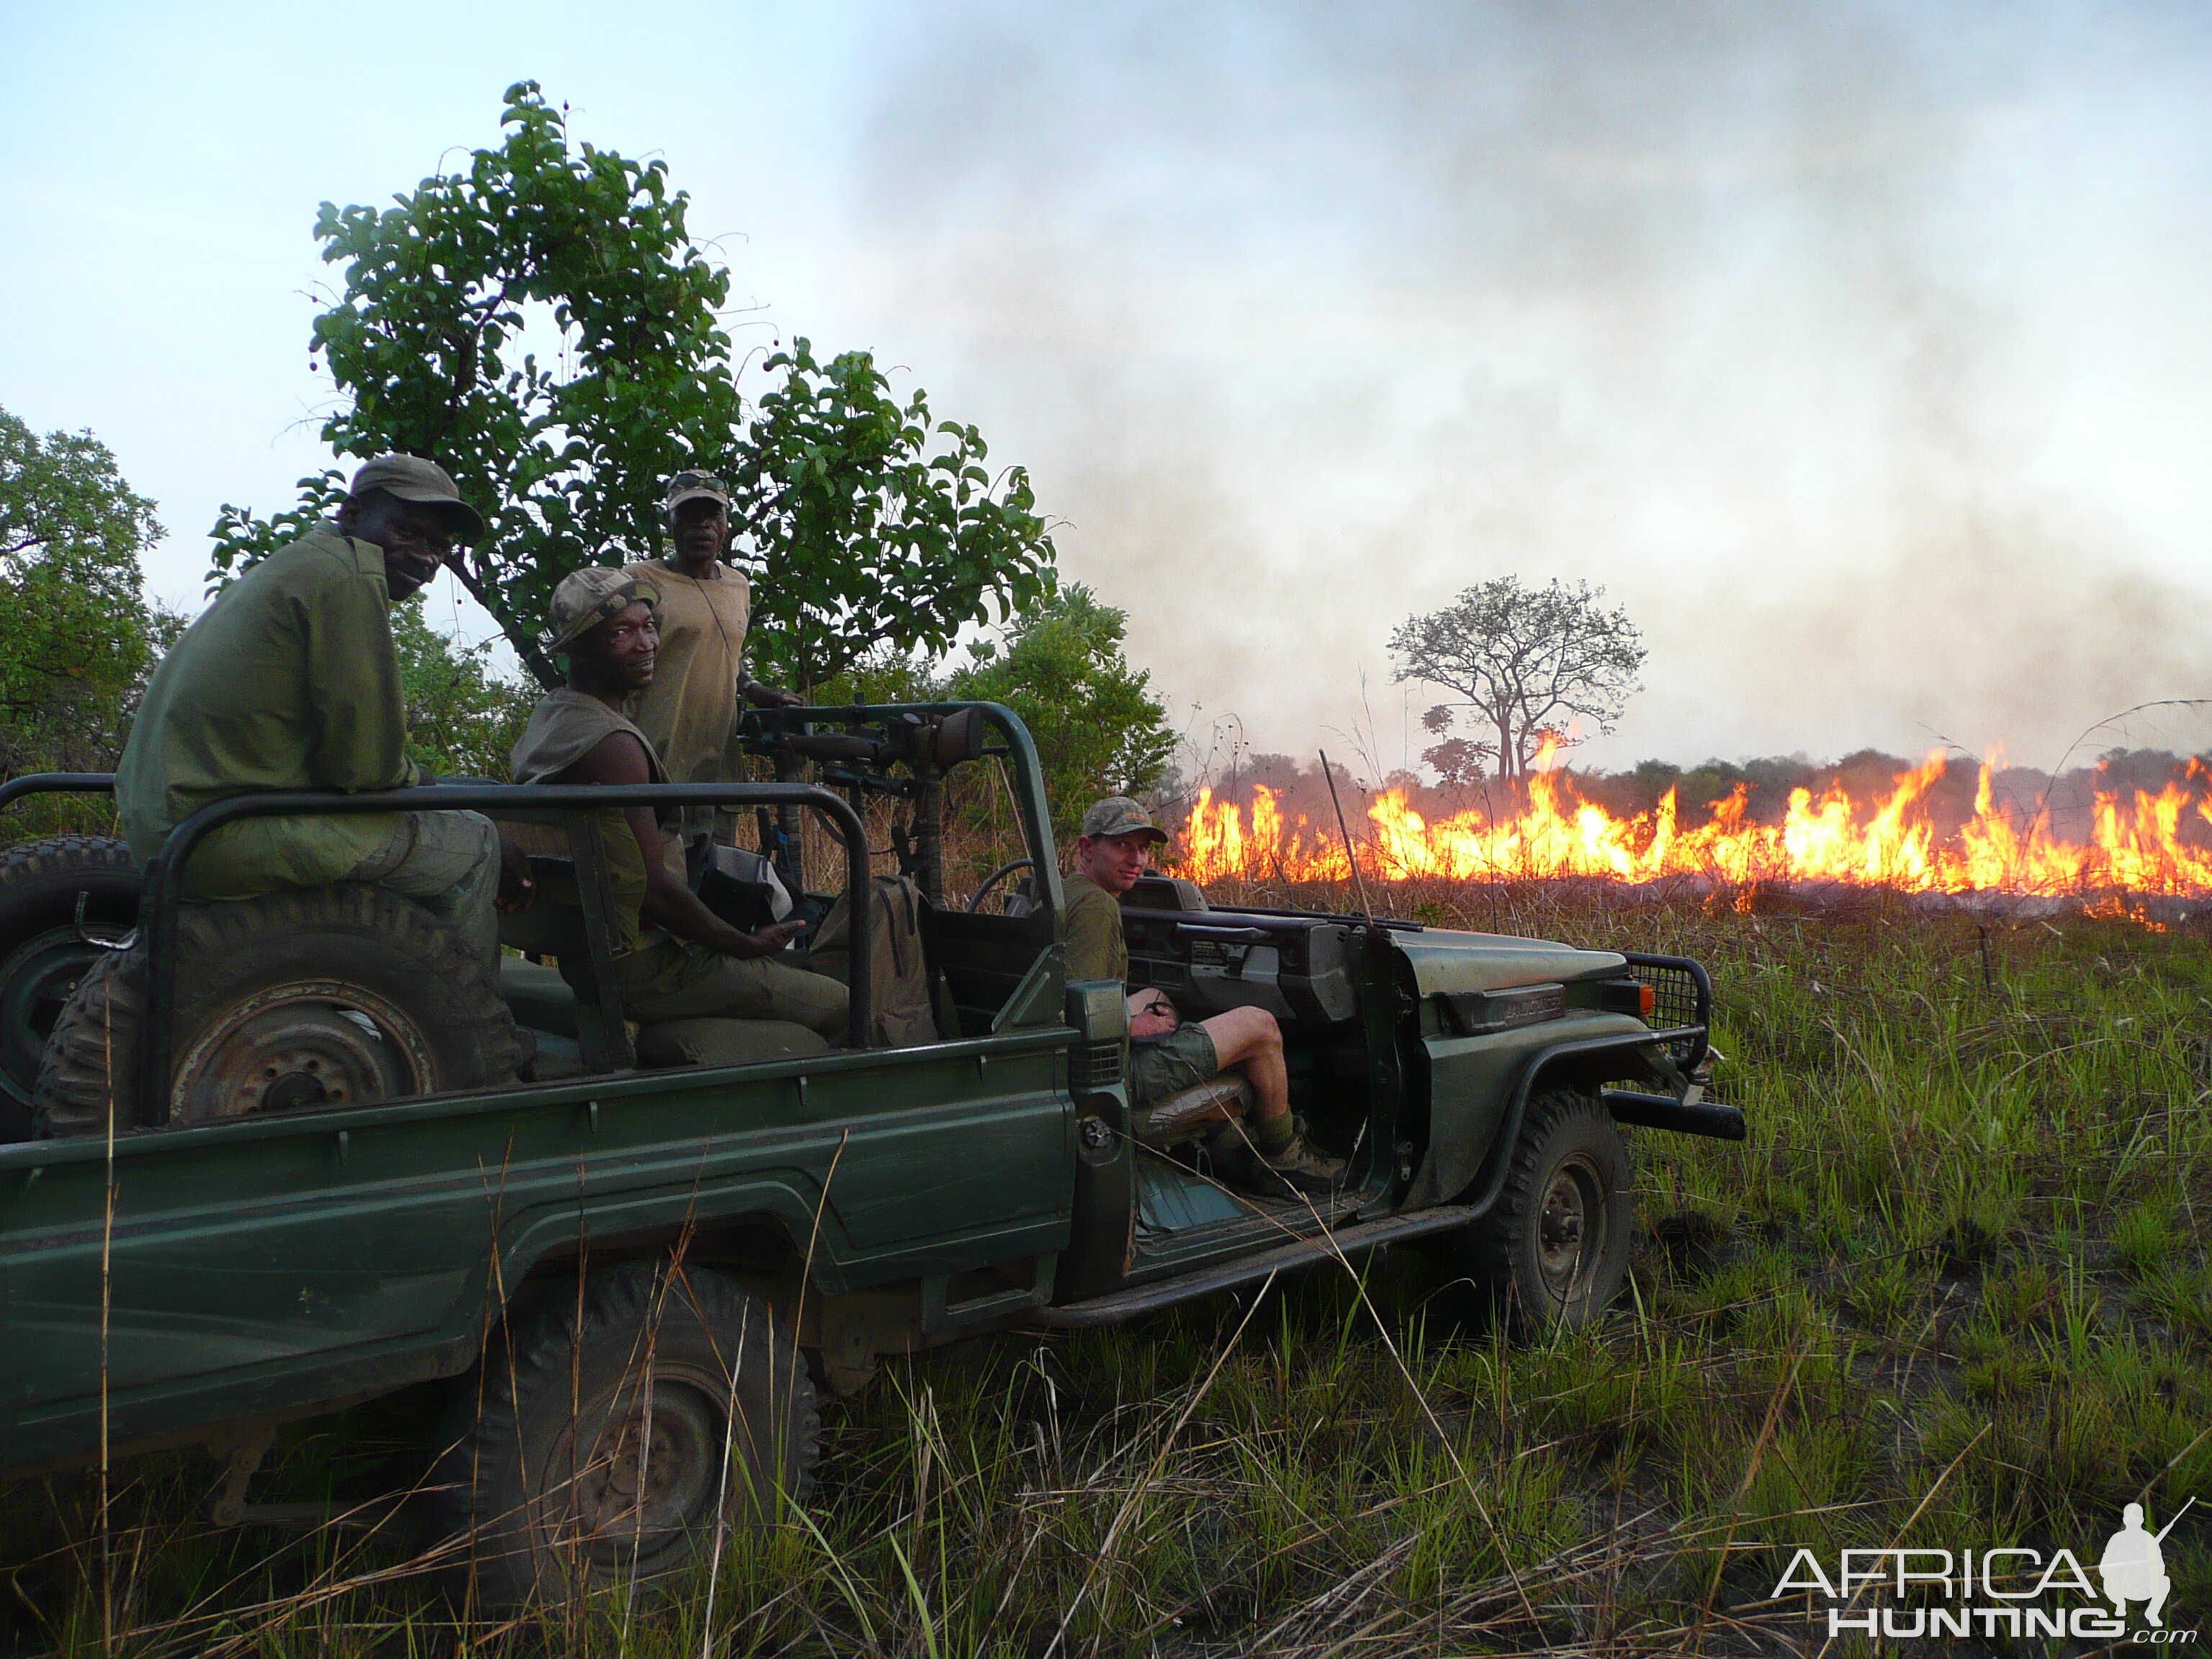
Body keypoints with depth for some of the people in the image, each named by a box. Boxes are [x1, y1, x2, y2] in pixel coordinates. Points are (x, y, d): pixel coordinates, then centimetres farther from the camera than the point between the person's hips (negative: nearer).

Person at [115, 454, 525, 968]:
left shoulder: (293, 564, 20)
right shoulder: (350, 575, -12)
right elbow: (366, 765, -14)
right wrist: (416, 779, 5)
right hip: (229, 834, -11)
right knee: (474, 845, -6)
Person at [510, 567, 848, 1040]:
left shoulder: (549, 713, 11)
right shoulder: (612, 744, -23)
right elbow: (654, 889, -25)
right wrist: (746, 945, -12)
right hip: (640, 970, -11)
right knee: (838, 1004, -8)